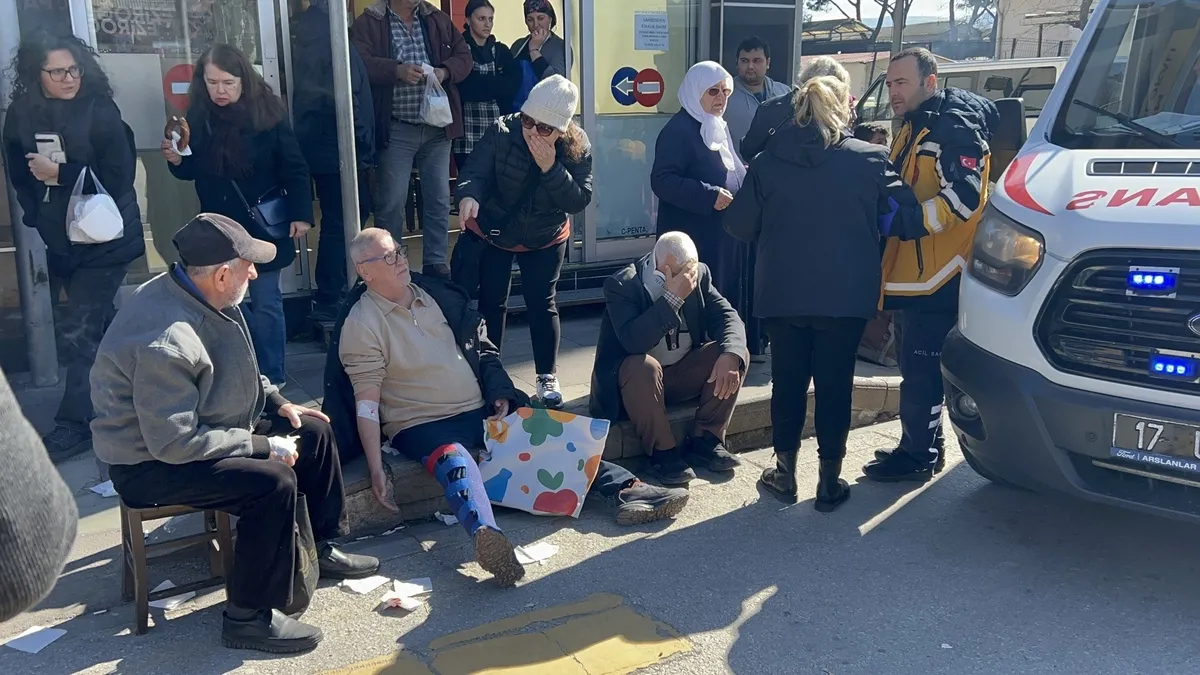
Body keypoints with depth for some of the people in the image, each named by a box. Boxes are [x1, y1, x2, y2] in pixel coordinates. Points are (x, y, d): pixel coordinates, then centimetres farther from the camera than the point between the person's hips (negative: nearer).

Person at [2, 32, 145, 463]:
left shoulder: (100, 111, -13)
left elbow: (119, 175, -18)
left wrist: (60, 174, -20)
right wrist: (39, 222, -3)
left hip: (103, 238, -5)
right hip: (59, 239, 6)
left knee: (79, 330, -7)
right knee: (98, 325, 18)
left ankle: (75, 424, 3)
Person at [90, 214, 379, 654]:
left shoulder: (203, 297, -3)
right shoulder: (166, 340, -33)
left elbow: (236, 370, 17)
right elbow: (174, 443, -31)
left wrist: (277, 402, 6)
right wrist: (262, 445, -25)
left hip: (202, 427, 10)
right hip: (151, 463, -10)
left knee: (313, 432, 9)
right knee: (273, 481, -29)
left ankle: (319, 547, 26)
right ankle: (248, 616, -14)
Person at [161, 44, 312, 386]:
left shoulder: (267, 114, -11)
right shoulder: (197, 116, -1)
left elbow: (294, 168, -9)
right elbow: (193, 171, 11)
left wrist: (301, 214, -15)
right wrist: (176, 160, -10)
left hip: (263, 225, -4)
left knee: (265, 303, 5)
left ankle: (272, 377, 16)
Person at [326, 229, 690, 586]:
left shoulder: (436, 293, 10)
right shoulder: (361, 325, -8)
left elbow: (481, 348, 19)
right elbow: (366, 402, -13)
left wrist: (500, 393, 5)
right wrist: (376, 469, -21)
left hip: (481, 410, 7)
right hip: (422, 425, -7)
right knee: (455, 461, -38)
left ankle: (627, 490, -12)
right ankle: (485, 534, -66)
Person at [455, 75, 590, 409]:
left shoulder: (577, 146, -20)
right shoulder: (502, 132, -24)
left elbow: (580, 200, -24)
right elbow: (475, 173, -28)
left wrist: (551, 168, -37)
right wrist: (469, 196, -50)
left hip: (546, 238, 1)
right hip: (491, 231, 0)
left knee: (542, 303, 3)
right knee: (491, 302, 4)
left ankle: (547, 377, 17)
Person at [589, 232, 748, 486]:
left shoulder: (699, 274, -4)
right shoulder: (621, 285, -19)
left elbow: (727, 317, -9)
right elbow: (633, 341, -34)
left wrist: (730, 355, -31)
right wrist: (672, 298, -38)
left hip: (683, 373, 5)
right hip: (637, 375, -5)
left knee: (736, 353, -16)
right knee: (643, 366, -38)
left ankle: (704, 441, -8)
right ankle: (662, 452, -21)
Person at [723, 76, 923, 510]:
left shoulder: (768, 162, 0)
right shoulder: (869, 160, -4)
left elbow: (740, 224, 1)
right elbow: (903, 217, -3)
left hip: (782, 295, 2)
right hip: (845, 296, -1)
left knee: (788, 381, 13)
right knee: (835, 384, 8)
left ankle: (785, 472, 22)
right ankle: (830, 481, 14)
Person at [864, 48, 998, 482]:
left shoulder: (954, 126, -12)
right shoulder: (913, 129, 21)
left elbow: (962, 198, -22)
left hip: (937, 272, -10)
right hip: (911, 271, 10)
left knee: (921, 369, -7)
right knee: (914, 364, 15)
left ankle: (920, 454, 2)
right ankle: (919, 445, 25)